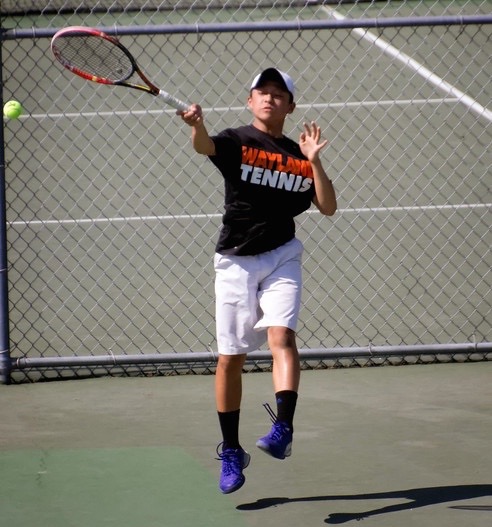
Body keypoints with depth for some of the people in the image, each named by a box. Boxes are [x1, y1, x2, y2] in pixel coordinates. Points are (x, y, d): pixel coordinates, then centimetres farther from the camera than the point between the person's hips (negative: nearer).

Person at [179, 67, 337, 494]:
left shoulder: (300, 157, 7)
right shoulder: (236, 142, -2)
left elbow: (328, 207, 2)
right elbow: (205, 146, -25)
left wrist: (314, 162, -11)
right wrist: (197, 124, -48)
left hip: (281, 258, 1)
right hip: (236, 261, -1)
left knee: (281, 335, -22)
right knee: (230, 358, 2)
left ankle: (283, 429, -33)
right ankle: (231, 451, 14)